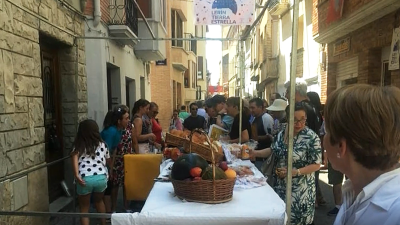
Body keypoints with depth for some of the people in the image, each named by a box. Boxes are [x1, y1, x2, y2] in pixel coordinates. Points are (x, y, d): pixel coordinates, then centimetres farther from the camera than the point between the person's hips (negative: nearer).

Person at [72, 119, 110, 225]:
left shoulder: (79, 145, 14)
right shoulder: (102, 144, 18)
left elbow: (74, 156, -7)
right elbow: (108, 160, 28)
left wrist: (76, 175, -18)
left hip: (85, 178, -2)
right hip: (101, 177, 2)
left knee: (84, 208, 18)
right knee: (99, 201, 32)